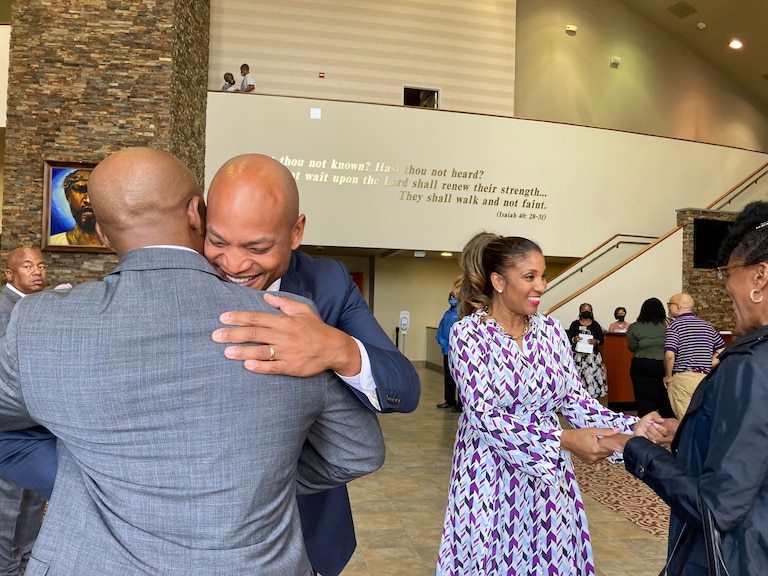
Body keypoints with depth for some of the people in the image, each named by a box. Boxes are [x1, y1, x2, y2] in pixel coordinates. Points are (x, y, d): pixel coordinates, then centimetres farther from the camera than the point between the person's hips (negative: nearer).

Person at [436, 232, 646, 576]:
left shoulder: (551, 330, 0)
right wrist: (564, 440, -28)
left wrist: (632, 429, -16)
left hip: (548, 475, 4)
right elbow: (484, 416, -20)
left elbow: (575, 400, 1)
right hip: (492, 476, -4)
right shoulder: (469, 333, -14)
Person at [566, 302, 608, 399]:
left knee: (592, 377, -8)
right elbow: (568, 338, 6)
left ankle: (592, 396, -3)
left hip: (592, 356, 0)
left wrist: (596, 341, -11)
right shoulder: (575, 324, 7)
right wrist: (574, 339, -15)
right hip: (577, 355, 0)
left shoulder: (595, 325, 9)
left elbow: (602, 340, 10)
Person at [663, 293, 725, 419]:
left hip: (682, 379, -6)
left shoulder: (674, 325, -6)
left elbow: (669, 355, -18)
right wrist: (707, 366, 14)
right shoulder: (707, 325, 13)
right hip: (705, 379, 6)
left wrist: (668, 377, -4)